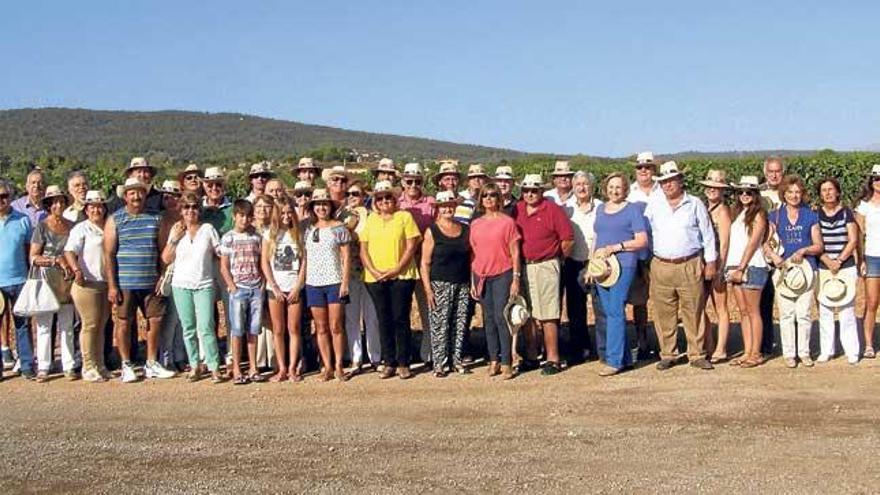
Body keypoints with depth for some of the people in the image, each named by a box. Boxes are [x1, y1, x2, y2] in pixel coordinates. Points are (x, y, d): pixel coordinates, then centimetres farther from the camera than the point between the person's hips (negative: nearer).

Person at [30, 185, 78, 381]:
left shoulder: (72, 226, 9)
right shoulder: (42, 227, -1)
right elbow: (33, 257, -4)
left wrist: (72, 266, 0)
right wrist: (57, 260, -14)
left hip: (67, 282, 3)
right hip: (47, 280, -3)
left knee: (67, 326, 5)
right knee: (44, 325, -3)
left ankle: (69, 366, 7)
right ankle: (43, 367, 2)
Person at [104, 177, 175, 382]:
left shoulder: (155, 218, 9)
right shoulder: (115, 220, 0)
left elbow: (162, 250, 11)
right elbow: (109, 254, -4)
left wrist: (162, 277, 2)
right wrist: (111, 285, -10)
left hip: (151, 282, 3)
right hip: (125, 282, -3)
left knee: (155, 320, 6)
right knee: (124, 322, 3)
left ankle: (152, 364, 19)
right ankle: (126, 366, 15)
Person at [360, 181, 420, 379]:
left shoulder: (404, 217, 3)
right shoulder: (370, 219, 12)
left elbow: (411, 246, -3)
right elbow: (363, 249, 9)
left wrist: (397, 269, -12)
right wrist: (373, 270, -6)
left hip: (401, 276, -3)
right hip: (375, 279, 3)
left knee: (401, 319, -3)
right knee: (384, 320, 6)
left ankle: (403, 363, 6)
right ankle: (389, 363, 13)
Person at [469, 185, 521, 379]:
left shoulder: (507, 221, -2)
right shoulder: (476, 224, 9)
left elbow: (515, 252, -3)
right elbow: (473, 254, 13)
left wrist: (516, 279, -8)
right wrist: (472, 282, 10)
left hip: (502, 275, -4)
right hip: (482, 276, 4)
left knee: (501, 317, -8)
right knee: (488, 319, 7)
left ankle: (506, 363, -3)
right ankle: (494, 360, 13)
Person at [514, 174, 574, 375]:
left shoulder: (552, 209, -6)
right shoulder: (517, 210, 7)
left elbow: (568, 239, -5)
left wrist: (556, 257, 4)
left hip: (545, 266, -5)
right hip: (522, 267, 5)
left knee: (548, 316, -4)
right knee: (527, 314, 10)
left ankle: (553, 359, 1)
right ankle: (531, 357, 19)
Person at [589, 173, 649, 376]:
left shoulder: (632, 210, 1)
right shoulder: (600, 209, 18)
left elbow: (642, 240, -5)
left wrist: (615, 247, -13)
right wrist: (592, 260, 10)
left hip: (623, 265, -6)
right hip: (601, 266, 6)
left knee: (615, 311, -12)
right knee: (607, 312, 5)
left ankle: (614, 360, -9)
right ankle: (625, 357, 14)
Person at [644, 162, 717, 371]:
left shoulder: (695, 205, 6)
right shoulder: (653, 205, 9)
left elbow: (708, 235, 8)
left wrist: (710, 262, 4)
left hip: (690, 266, -1)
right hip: (661, 267, 2)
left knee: (693, 312, 1)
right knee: (664, 314, 3)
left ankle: (697, 354, 10)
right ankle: (667, 355, 13)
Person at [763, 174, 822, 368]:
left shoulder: (811, 216, 9)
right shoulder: (775, 216, 9)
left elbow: (819, 246, 7)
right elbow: (765, 242, 4)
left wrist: (803, 251, -11)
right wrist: (774, 256, -15)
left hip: (806, 267, 0)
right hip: (783, 268, 0)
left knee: (804, 313, 0)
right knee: (786, 314, 0)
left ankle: (804, 352, 10)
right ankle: (789, 353, 7)